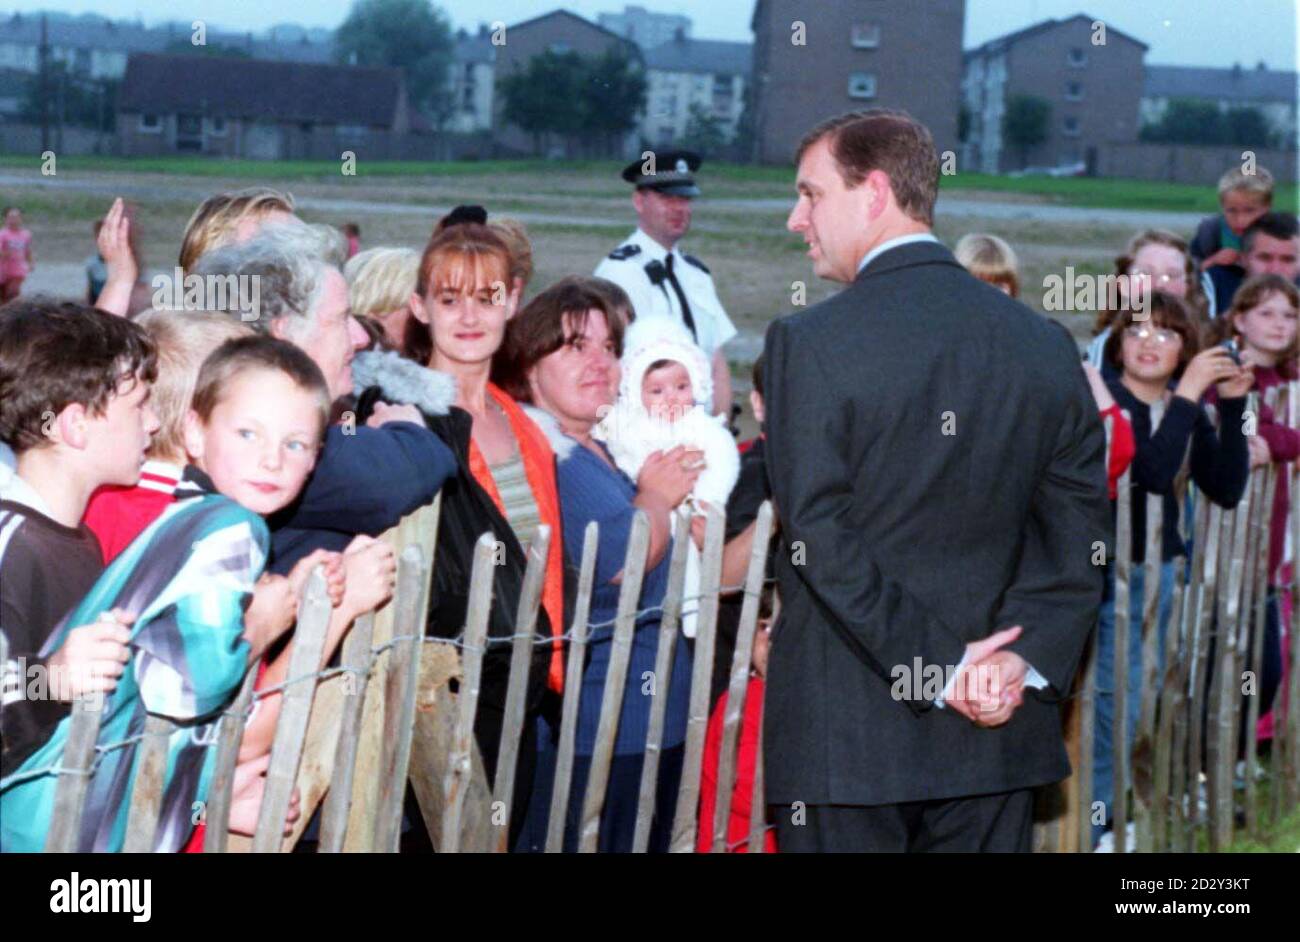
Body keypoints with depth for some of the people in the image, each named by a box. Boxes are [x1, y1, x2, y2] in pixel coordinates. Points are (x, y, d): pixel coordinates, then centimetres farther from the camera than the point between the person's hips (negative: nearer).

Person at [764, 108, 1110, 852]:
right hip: (999, 737, 4)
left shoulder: (808, 344, -9)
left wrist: (943, 666, -10)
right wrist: (1028, 657, -4)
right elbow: (1079, 528, 3)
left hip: (844, 734, -4)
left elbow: (819, 539, -13)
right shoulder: (1046, 343, 6)